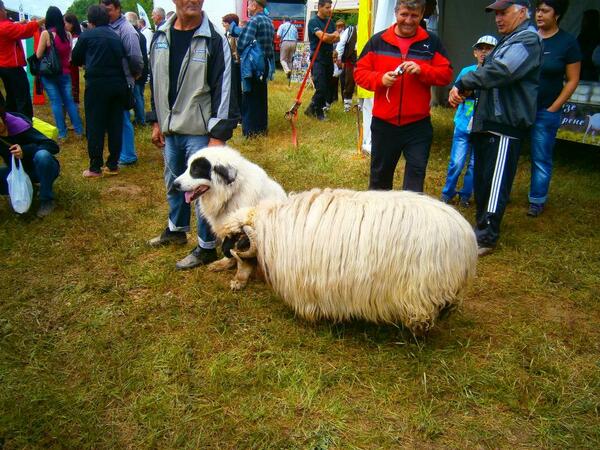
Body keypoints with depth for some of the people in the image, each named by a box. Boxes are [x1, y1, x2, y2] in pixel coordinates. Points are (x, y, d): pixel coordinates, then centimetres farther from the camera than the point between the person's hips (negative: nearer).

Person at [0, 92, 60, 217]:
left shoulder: (17, 125, -26)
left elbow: (54, 146, -29)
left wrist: (25, 150, -43)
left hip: (44, 168, -5)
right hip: (19, 171, 5)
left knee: (41, 155, -37)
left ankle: (47, 200, -18)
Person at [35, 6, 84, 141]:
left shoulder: (46, 34, -11)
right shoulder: (67, 34, 2)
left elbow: (38, 55, -7)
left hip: (49, 73, -4)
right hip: (65, 73, 4)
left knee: (56, 103, 2)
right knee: (69, 101, 12)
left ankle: (62, 133, 3)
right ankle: (79, 130, 14)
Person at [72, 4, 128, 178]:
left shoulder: (87, 36, 0)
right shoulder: (115, 36, 12)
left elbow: (75, 59, 9)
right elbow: (122, 58, 14)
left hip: (97, 83, -4)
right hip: (118, 83, 4)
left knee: (95, 126, 1)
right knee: (115, 124, 9)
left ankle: (95, 167, 4)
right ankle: (113, 165, 15)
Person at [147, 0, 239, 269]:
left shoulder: (214, 40, -11)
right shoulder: (161, 37, 7)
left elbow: (223, 89, -14)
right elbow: (156, 83, 15)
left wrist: (218, 135, -17)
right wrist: (157, 121, 14)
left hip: (200, 131, -6)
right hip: (170, 129, 7)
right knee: (173, 182, 21)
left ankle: (206, 248, 14)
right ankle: (176, 229, 44)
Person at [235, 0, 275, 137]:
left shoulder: (254, 21, -14)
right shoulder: (269, 21, 12)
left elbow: (243, 42, -20)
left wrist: (241, 55, -2)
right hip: (266, 63, 8)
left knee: (250, 96, -1)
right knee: (261, 96, 15)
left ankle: (250, 130, 2)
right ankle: (261, 127, 24)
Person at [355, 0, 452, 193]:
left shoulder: (432, 42, 3)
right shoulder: (378, 41, 3)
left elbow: (446, 74, 0)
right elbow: (359, 72, 2)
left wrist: (422, 70, -17)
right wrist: (380, 79, -16)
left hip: (418, 124, -1)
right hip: (383, 122, 1)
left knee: (416, 173, -1)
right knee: (380, 175, 15)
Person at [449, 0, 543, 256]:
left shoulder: (528, 39, -10)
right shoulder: (507, 40, 21)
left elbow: (501, 71, -26)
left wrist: (463, 84, -18)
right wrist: (466, 90, 1)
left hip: (506, 125, -10)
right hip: (487, 121, 10)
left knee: (495, 184, -5)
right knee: (481, 179, 16)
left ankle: (486, 238, 3)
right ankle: (483, 225, 30)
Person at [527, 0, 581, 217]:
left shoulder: (568, 42, -4)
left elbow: (572, 81, -2)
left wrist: (553, 109, -8)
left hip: (546, 112, -3)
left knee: (541, 158, 5)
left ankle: (537, 201, 16)